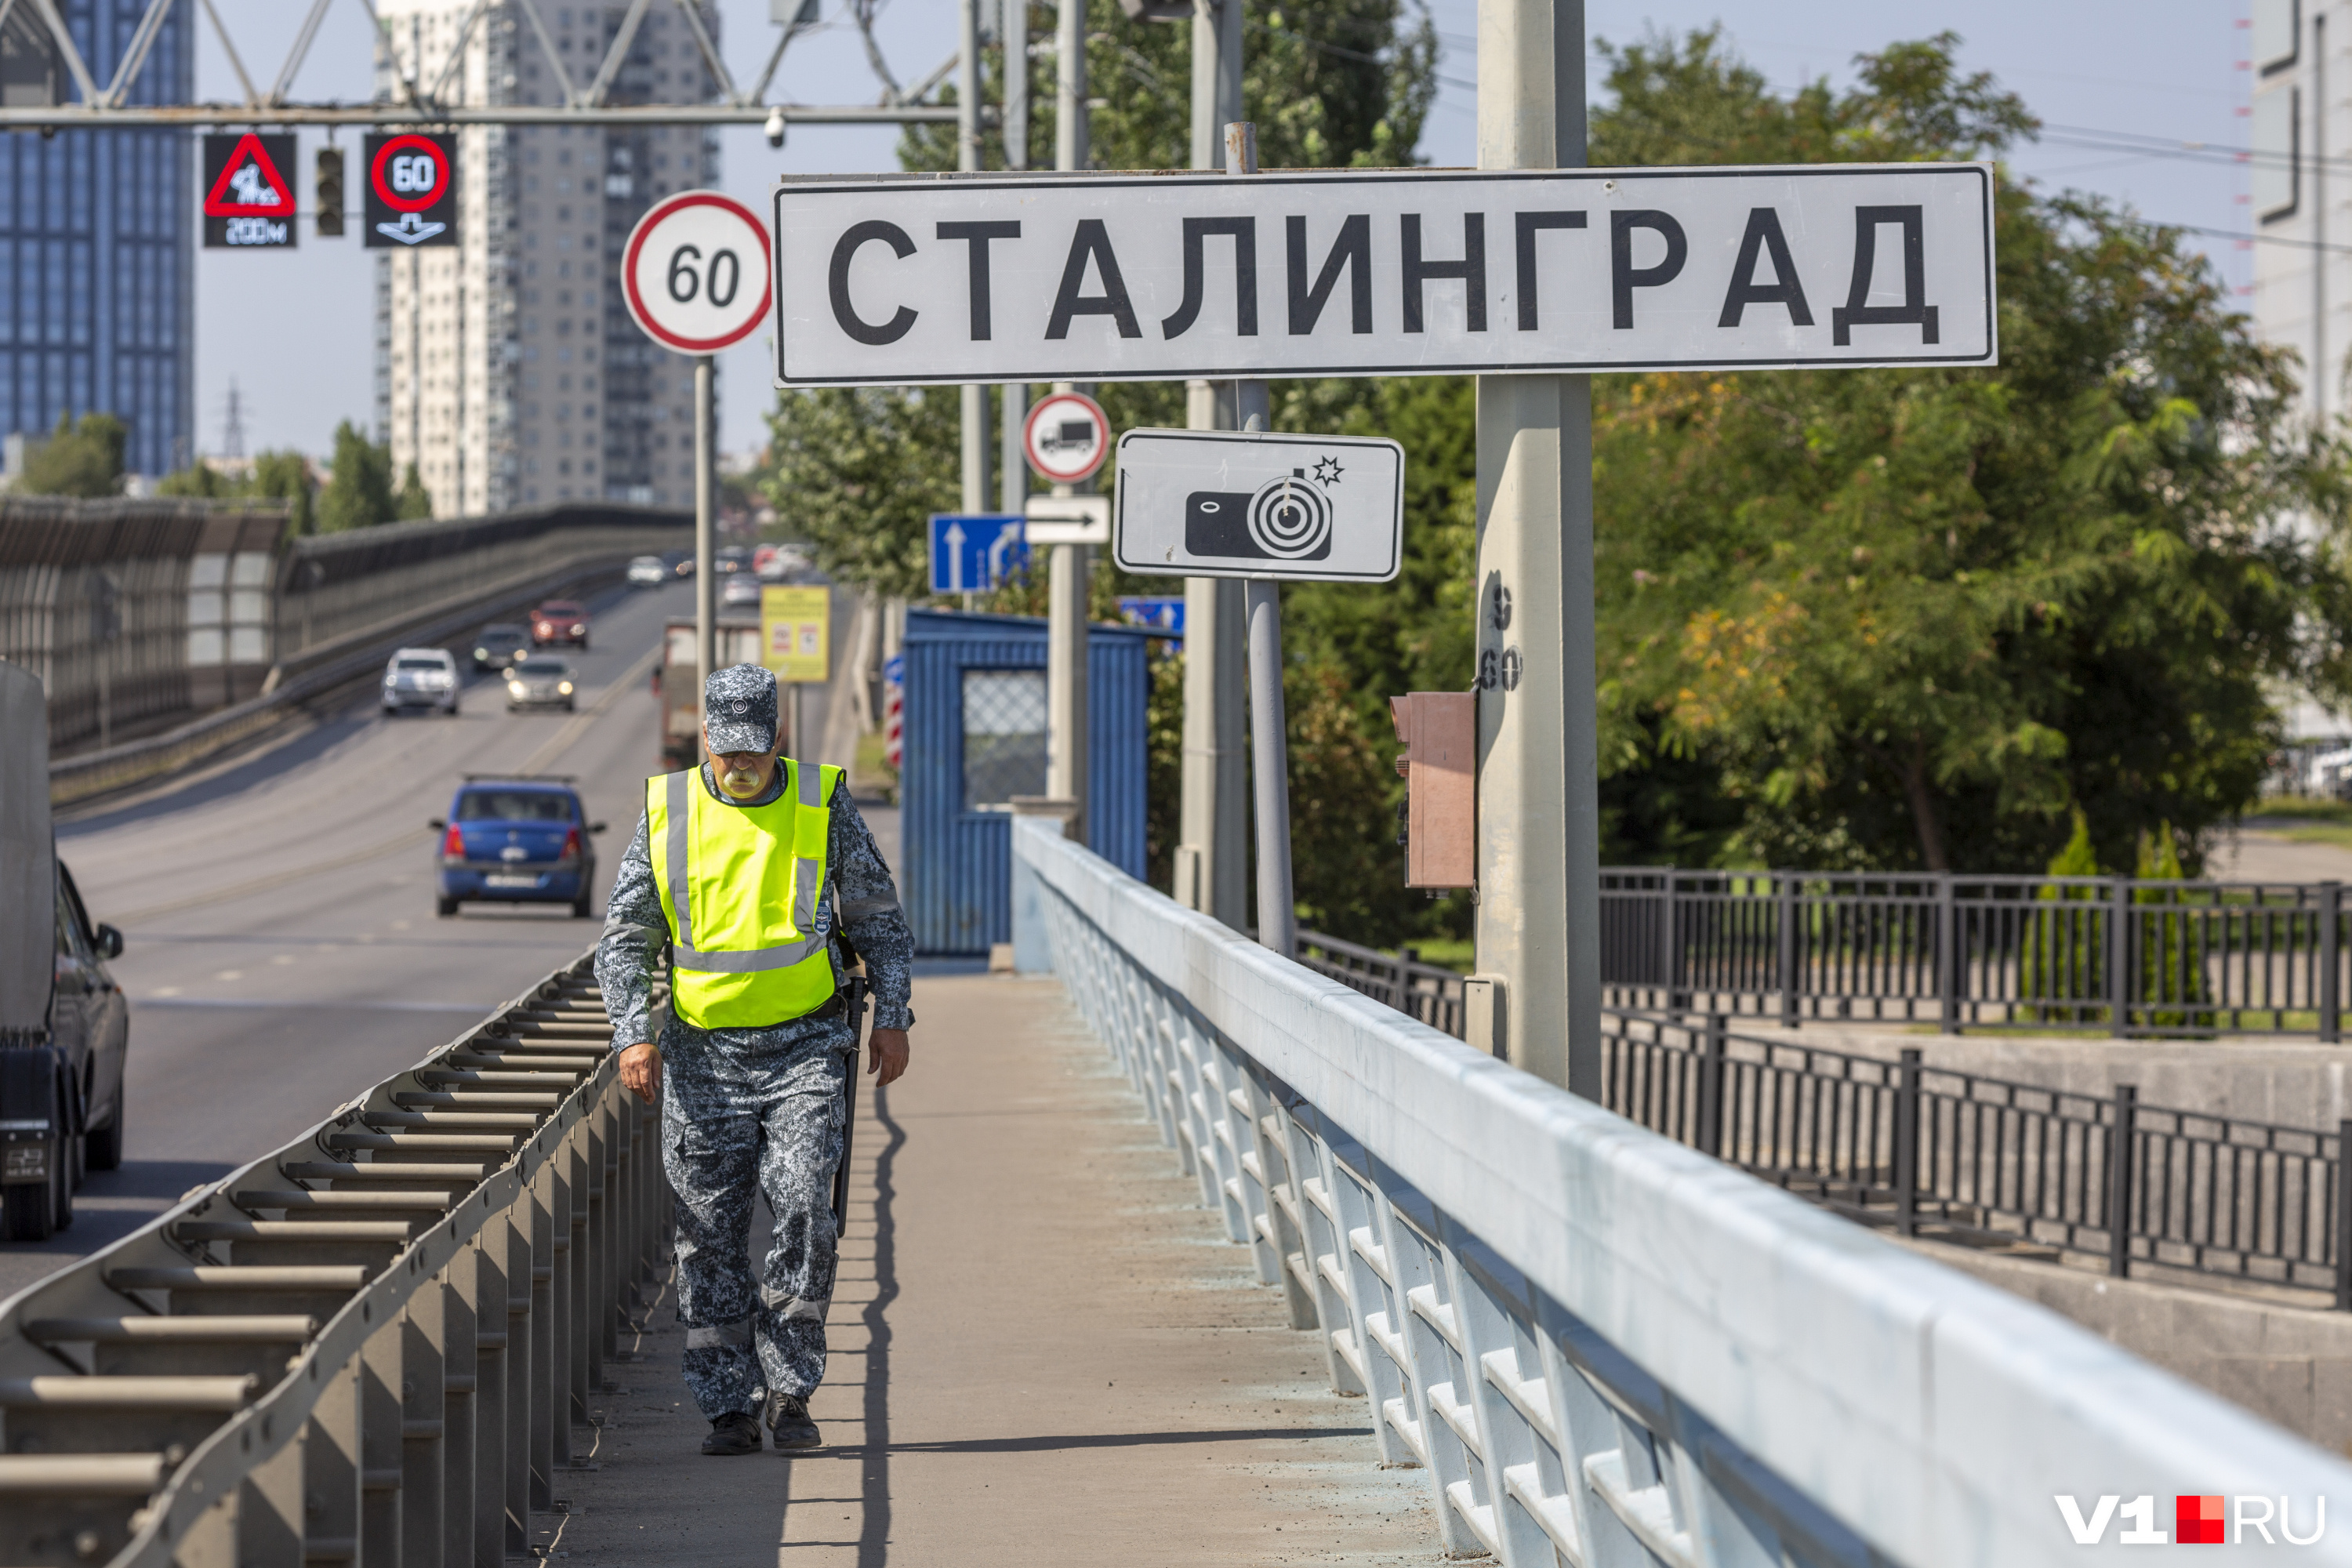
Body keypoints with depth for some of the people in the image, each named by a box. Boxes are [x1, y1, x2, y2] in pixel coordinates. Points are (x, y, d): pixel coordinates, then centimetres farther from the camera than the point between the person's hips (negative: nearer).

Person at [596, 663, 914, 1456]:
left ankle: (789, 1390, -2)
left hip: (804, 1048, -1)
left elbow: (879, 918, 11)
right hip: (703, 1053, 1)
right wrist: (633, 1032, -7)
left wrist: (891, 1016, 2)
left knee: (804, 1212, -14)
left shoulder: (822, 805, 1)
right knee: (711, 1237, 1)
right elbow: (623, 937, 6)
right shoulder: (666, 813, 2)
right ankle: (729, 1406, 8)